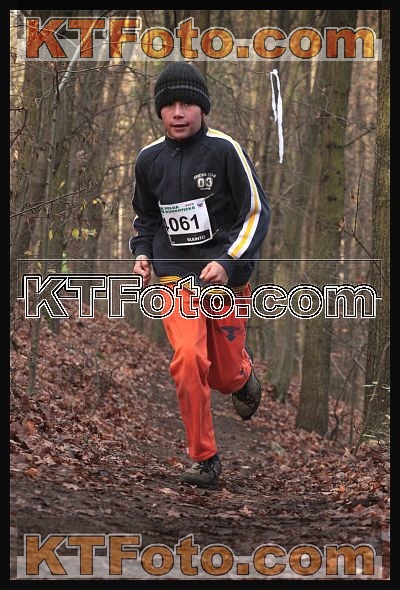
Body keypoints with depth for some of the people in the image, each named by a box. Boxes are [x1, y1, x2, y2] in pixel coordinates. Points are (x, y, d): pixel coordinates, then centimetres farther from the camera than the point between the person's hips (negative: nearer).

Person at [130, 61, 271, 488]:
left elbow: (257, 211, -6)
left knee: (224, 376, 6)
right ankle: (204, 460, -8)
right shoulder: (149, 159, 4)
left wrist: (228, 262, -17)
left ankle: (243, 372, 46)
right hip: (175, 277, 2)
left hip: (226, 278, -2)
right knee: (188, 360, -20)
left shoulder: (224, 150, -8)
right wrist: (142, 253, 4)